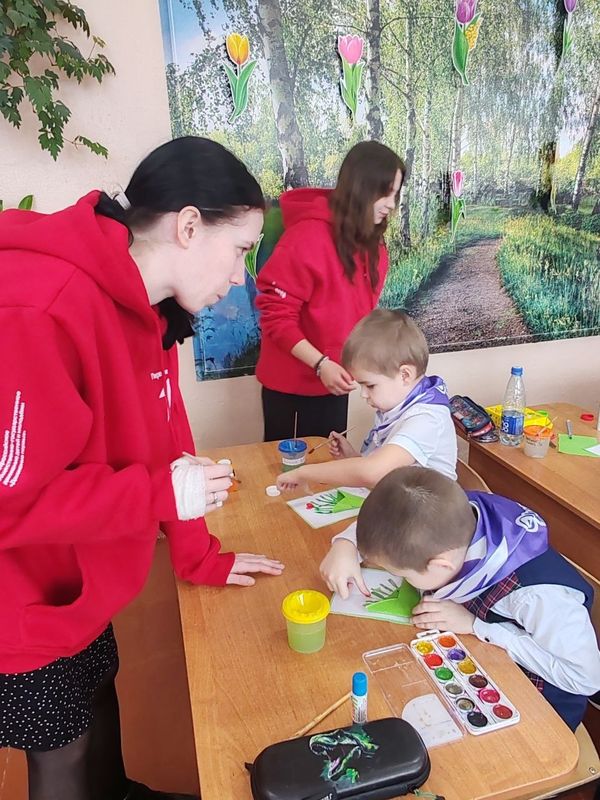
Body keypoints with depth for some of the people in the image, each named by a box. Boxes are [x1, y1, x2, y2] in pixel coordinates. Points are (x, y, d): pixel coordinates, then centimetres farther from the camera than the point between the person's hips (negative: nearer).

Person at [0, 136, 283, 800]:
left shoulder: (142, 306, -2)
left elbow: (162, 440, 4)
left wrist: (201, 558, 8)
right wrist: (161, 495, -26)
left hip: (76, 585, 8)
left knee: (99, 698, 28)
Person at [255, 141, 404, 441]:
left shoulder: (373, 243, 1)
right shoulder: (307, 237, -21)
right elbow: (275, 315, -19)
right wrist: (320, 364, -26)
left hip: (333, 380, 6)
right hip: (290, 380, -6)